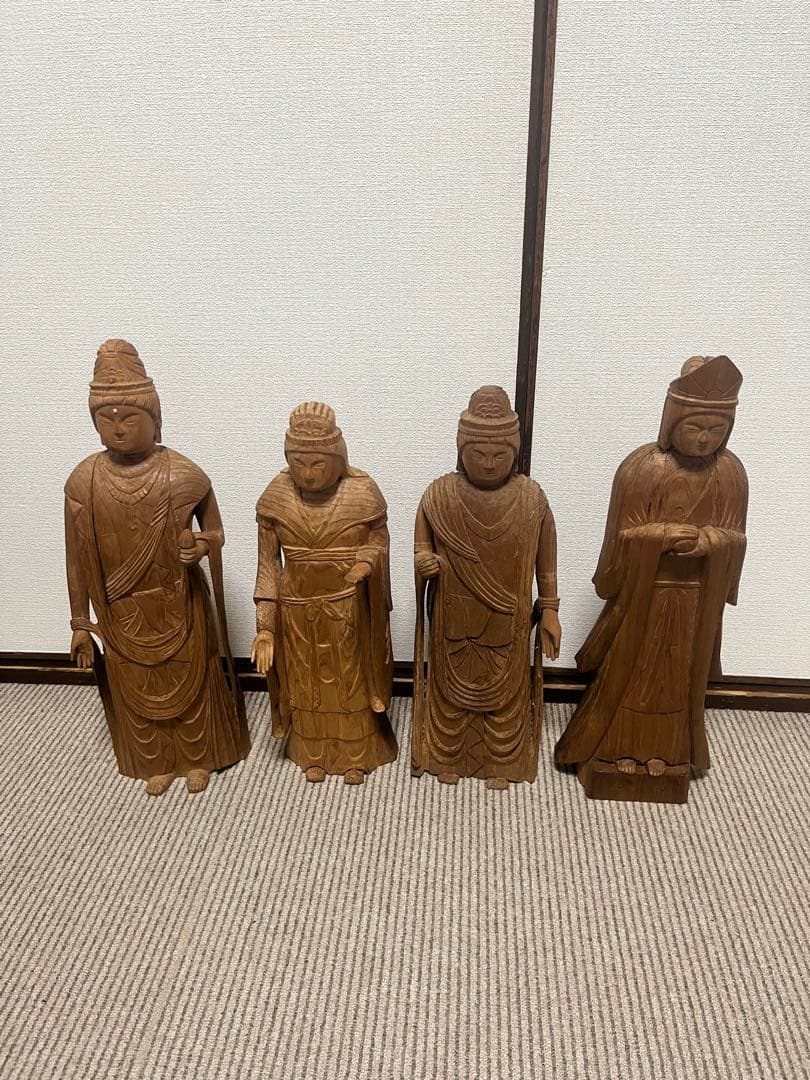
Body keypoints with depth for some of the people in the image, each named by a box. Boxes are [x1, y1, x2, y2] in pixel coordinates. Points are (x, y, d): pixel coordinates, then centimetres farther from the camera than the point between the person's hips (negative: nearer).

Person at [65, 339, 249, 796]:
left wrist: (200, 545, -26)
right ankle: (156, 762, 43)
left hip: (178, 605, -2)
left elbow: (216, 531, -2)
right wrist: (80, 623, 1)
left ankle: (197, 758, 41)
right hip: (122, 612, 2)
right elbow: (78, 558, -3)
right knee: (135, 690, 18)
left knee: (190, 684, 16)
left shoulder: (184, 476, -17)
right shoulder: (83, 481, -11)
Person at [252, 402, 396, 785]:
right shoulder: (275, 497, -12)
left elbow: (380, 538, 0)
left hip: (348, 609, -1)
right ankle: (312, 752, 41)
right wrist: (265, 625, -8)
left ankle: (356, 753, 38)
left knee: (351, 680, 16)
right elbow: (269, 562, -6)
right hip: (298, 610, 1)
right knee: (307, 682, 18)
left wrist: (368, 560, -23)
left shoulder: (362, 492, -16)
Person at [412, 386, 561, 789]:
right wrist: (423, 562, -25)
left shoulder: (531, 497, -11)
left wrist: (549, 610, 2)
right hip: (454, 617, 0)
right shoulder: (439, 494, -12)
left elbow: (545, 561, -1)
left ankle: (500, 762, 40)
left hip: (507, 620, 0)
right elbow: (422, 548, -2)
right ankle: (448, 757, 41)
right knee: (452, 688, 18)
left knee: (505, 691, 17)